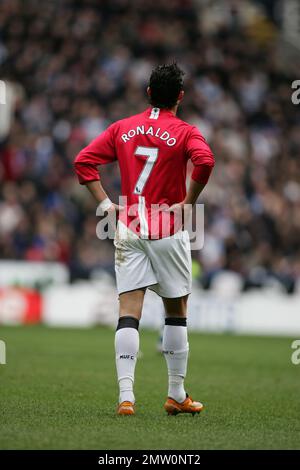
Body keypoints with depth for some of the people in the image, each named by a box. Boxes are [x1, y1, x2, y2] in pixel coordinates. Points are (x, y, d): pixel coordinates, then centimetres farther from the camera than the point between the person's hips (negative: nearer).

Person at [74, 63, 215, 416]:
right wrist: (188, 203, -12)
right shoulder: (185, 132, -3)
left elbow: (83, 161, 4)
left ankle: (126, 396, -15)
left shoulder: (122, 129, 9)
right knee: (176, 312, 10)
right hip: (168, 232, -3)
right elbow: (204, 161, -23)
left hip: (128, 229, 3)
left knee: (128, 313, -3)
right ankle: (176, 395, 16)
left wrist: (105, 203, 4)